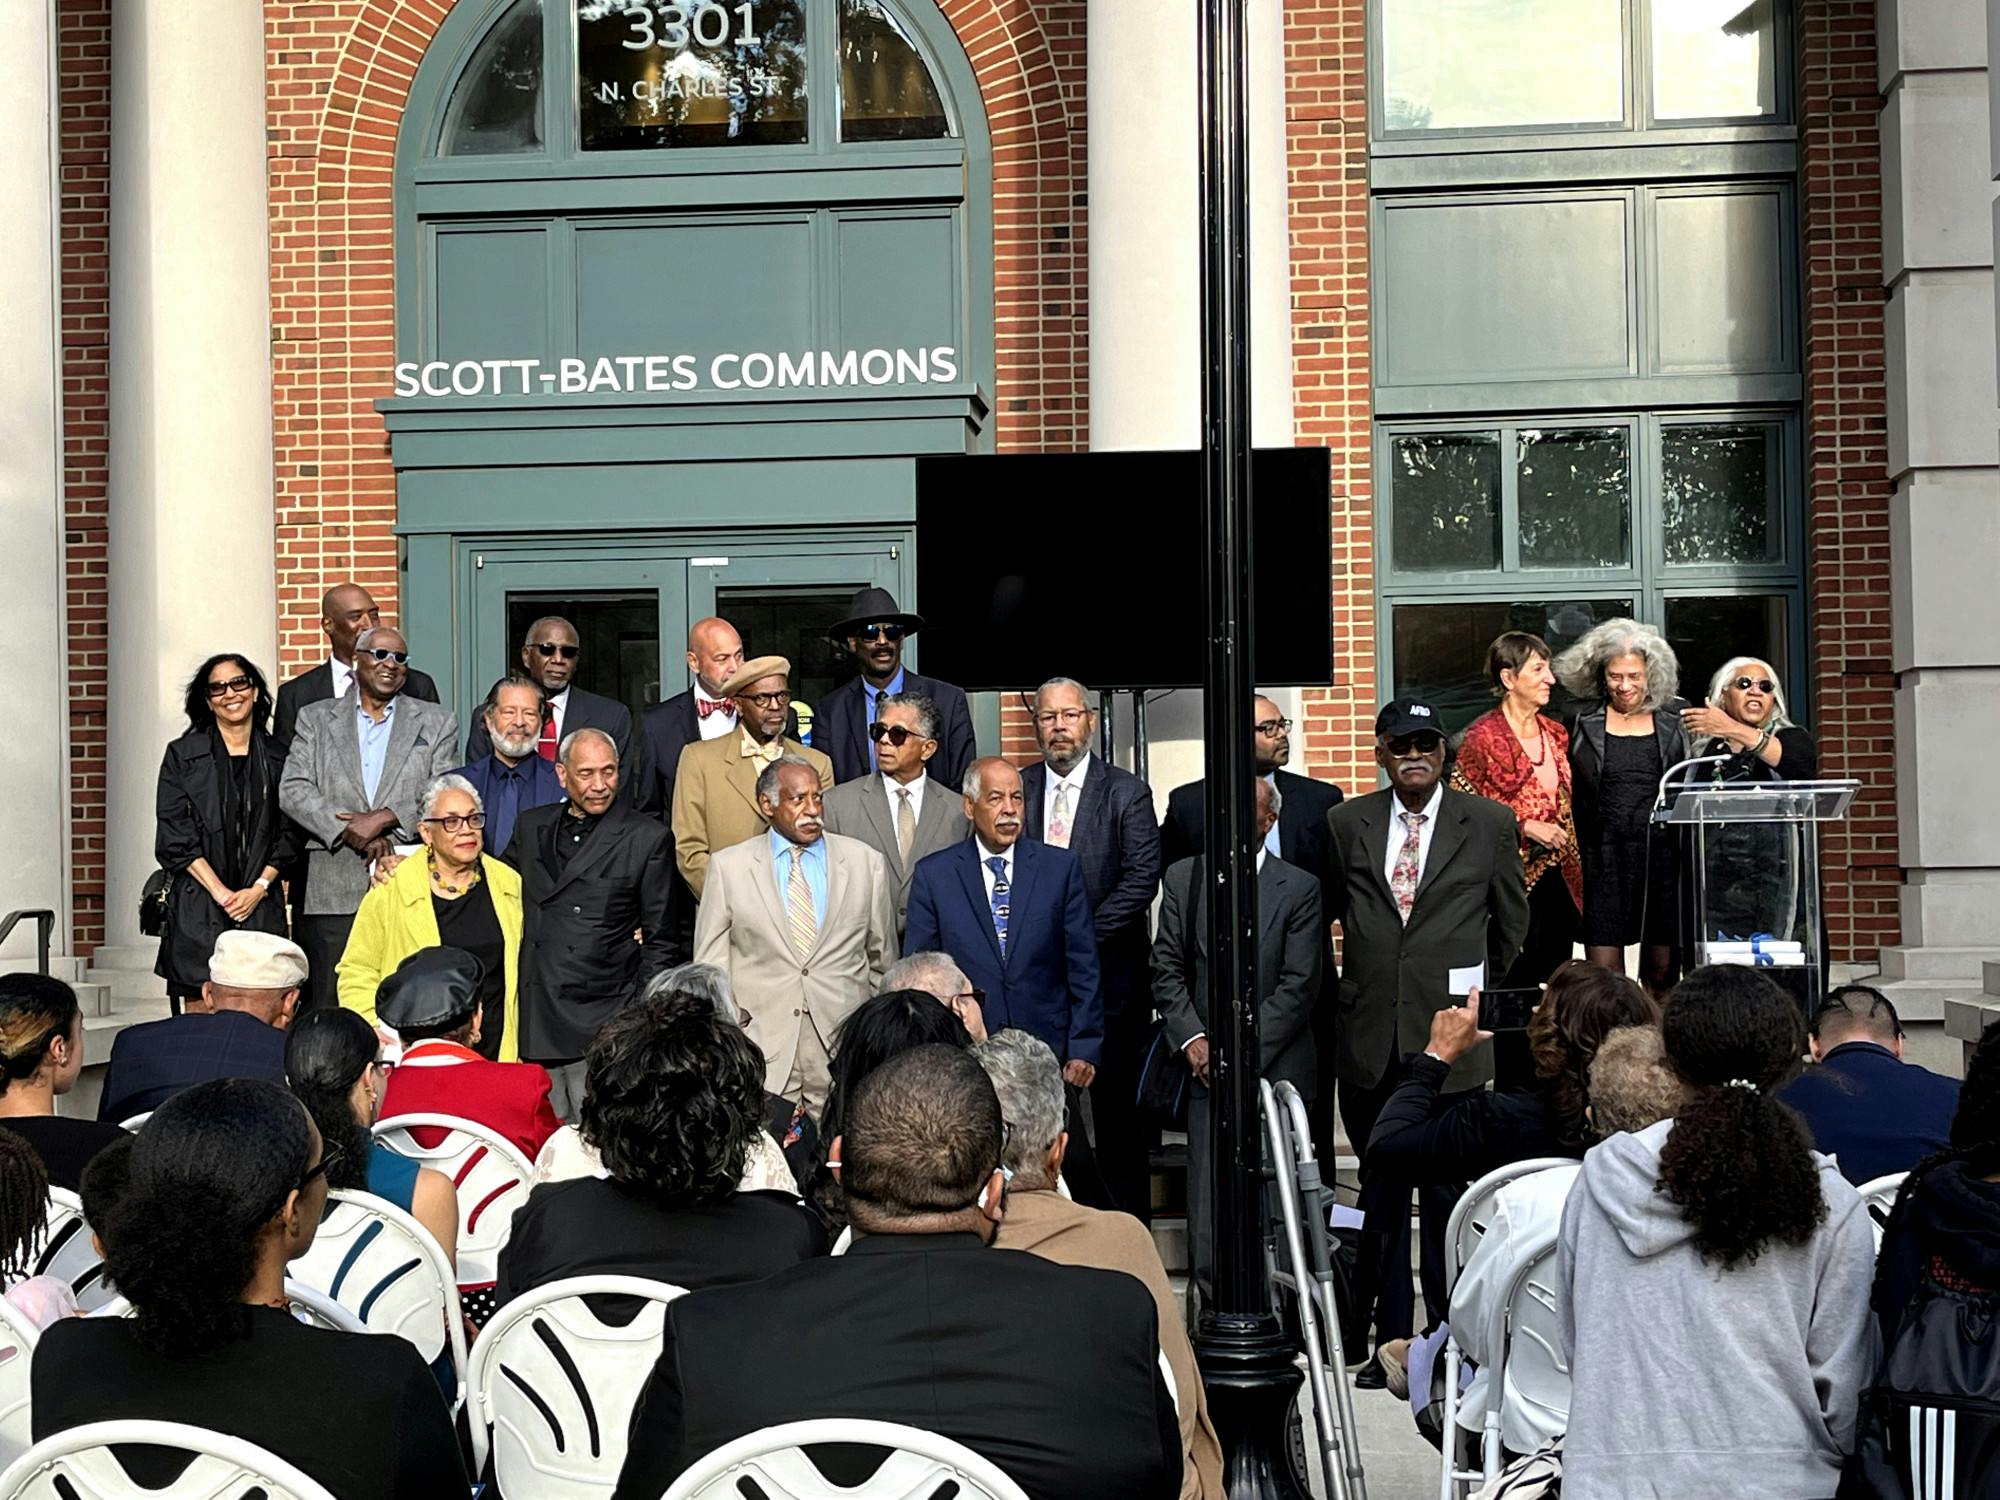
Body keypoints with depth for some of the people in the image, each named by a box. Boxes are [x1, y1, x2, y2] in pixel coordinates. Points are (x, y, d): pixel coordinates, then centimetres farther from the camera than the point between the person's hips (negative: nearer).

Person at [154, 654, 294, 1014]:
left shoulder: (276, 758, 11)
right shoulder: (183, 755, 5)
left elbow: (287, 836, 10)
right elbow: (174, 838, -1)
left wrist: (258, 889, -5)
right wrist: (221, 893, -9)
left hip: (260, 907, 2)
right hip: (198, 908, -1)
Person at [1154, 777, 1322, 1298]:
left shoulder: (1299, 889, 0)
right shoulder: (1183, 879, 8)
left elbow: (1299, 986, -5)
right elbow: (1167, 969, 8)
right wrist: (1193, 1039, -6)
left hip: (1276, 1068, -2)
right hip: (1208, 1065, 2)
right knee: (1208, 1209, -3)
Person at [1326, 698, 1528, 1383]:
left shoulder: (1489, 824, 3)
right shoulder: (1347, 823, 7)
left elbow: (1511, 921, 15)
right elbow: (1326, 909, 18)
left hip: (1450, 1035, -2)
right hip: (1370, 1038, 2)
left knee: (1449, 1194, 2)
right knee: (1380, 1193, 9)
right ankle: (1390, 1339, 18)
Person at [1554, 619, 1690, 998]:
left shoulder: (1676, 718, 7)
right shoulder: (1580, 718, 5)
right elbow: (1567, 791, 9)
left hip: (1663, 851, 1)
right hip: (1603, 856, -1)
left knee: (1661, 973, 5)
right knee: (1603, 975, -4)